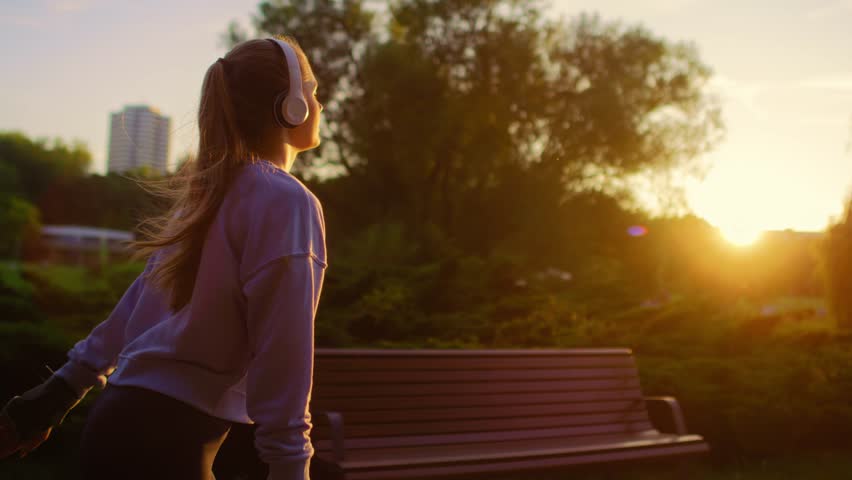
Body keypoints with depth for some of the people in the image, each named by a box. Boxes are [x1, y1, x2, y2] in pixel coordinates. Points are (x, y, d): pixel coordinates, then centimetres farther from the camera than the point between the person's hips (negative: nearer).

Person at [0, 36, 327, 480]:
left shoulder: (207, 189, 11)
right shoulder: (286, 200, -14)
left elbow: (141, 299, 17)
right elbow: (281, 353, -19)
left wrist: (62, 388, 21)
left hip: (127, 422, 9)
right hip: (167, 442, -8)